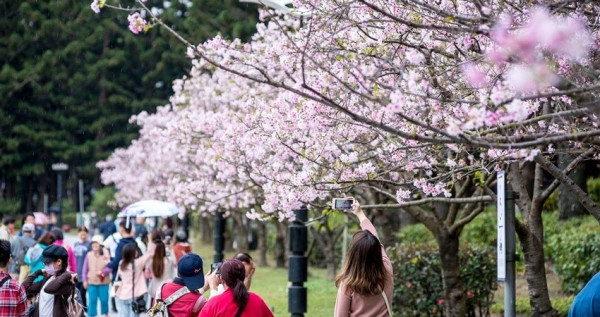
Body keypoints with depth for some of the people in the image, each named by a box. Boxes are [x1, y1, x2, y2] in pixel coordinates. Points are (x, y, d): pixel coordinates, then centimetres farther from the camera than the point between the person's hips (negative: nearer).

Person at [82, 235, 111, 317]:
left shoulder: (105, 254, -6)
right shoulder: (89, 255, -1)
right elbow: (85, 268, 3)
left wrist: (102, 272, -24)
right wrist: (84, 280, -1)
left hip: (103, 281, -1)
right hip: (92, 282, 1)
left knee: (104, 299, 9)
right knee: (92, 300, 1)